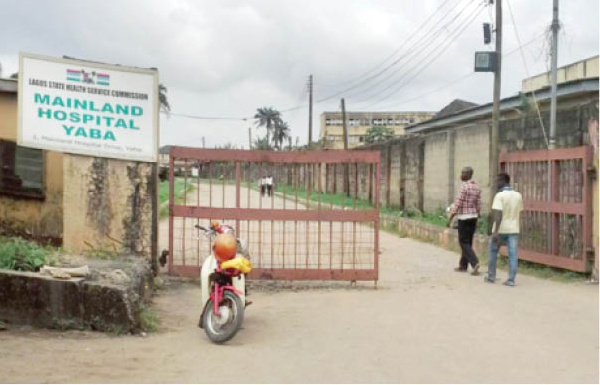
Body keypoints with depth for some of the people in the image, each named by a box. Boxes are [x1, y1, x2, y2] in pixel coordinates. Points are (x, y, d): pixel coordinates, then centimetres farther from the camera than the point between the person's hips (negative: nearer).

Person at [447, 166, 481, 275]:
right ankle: (463, 265, 19)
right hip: (473, 217, 8)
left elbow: (457, 204, -17)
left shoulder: (464, 186, -15)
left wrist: (450, 219, -12)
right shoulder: (477, 187, 9)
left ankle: (475, 263, -18)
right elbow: (478, 206, 11)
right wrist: (476, 221, 19)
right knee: (468, 242, 13)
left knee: (464, 242, -3)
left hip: (464, 218, -8)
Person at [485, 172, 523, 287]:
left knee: (493, 252, 15)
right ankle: (511, 279, -4)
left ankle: (491, 276, 22)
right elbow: (518, 213, 13)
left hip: (500, 230, -4)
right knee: (513, 255, 1)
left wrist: (496, 232, -23)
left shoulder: (500, 195, -13)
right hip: (513, 229, 4)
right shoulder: (518, 196, 5)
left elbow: (498, 215, -20)